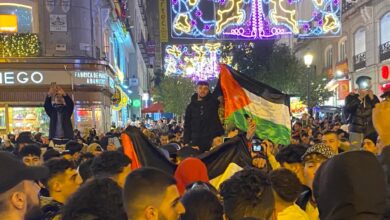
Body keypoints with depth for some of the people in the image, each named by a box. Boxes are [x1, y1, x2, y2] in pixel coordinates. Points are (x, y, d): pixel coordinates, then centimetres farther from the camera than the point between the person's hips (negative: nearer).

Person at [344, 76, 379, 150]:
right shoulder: (351, 97, 3)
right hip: (356, 130, -2)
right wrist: (359, 98, -14)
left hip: (371, 130, 2)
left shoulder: (373, 97, 10)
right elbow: (346, 110, -14)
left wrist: (372, 98, -7)